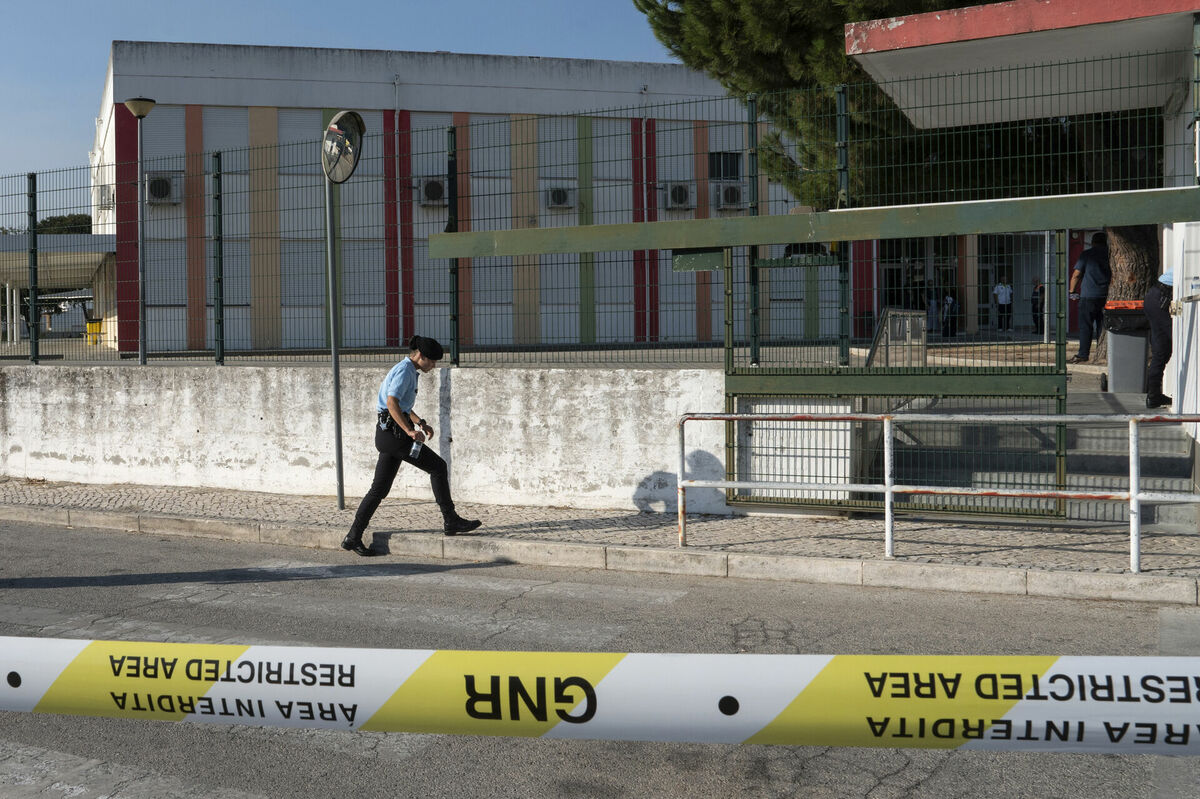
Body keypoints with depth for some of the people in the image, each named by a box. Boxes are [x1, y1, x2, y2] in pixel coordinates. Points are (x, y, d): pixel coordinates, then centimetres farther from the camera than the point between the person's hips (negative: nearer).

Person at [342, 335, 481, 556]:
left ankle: (353, 538, 11)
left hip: (388, 435, 10)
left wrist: (421, 423, 18)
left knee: (379, 489, 9)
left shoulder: (409, 371, 19)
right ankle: (450, 521, 1)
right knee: (438, 466, -3)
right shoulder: (404, 371, -12)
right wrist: (410, 431, -30)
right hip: (393, 433, -10)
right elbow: (392, 403, -24)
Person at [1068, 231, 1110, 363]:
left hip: (1088, 295, -4)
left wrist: (1072, 291, 8)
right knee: (1102, 326, 10)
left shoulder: (1087, 254, -1)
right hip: (1105, 296, 4)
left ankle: (1083, 354, -4)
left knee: (1085, 326, -1)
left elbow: (1076, 274, -3)